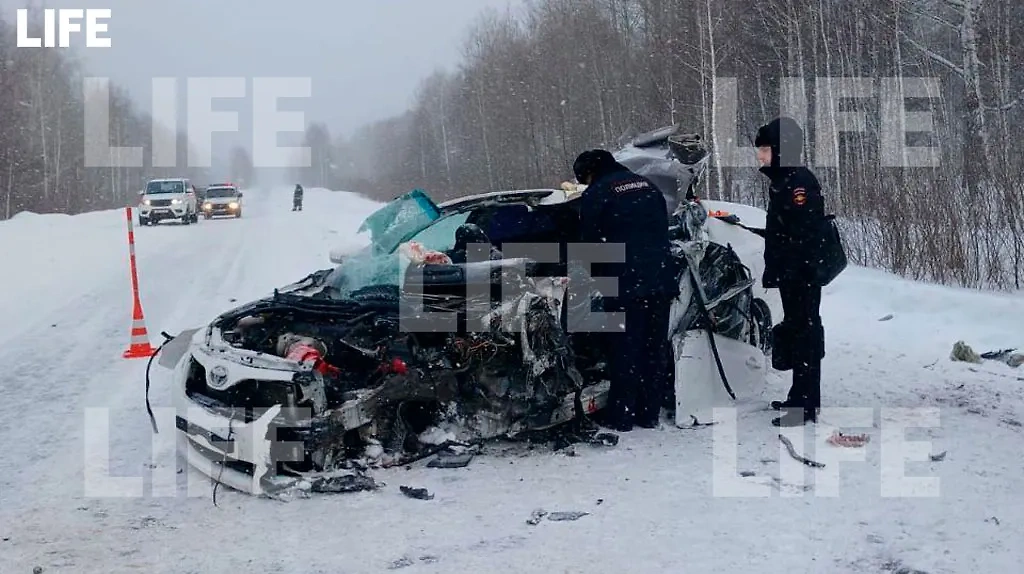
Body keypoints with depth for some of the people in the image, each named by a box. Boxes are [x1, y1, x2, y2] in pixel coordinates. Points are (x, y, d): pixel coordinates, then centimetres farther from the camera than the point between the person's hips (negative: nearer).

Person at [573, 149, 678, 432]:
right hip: (661, 281, 6)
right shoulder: (648, 186, 18)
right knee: (655, 348, 10)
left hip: (626, 283, -6)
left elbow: (589, 243, 0)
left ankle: (622, 416, 5)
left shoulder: (596, 194, 0)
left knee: (625, 350, 1)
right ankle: (650, 413, 16)